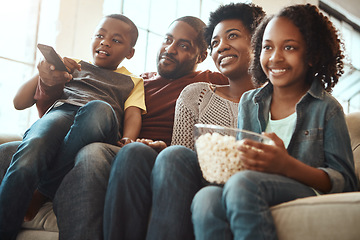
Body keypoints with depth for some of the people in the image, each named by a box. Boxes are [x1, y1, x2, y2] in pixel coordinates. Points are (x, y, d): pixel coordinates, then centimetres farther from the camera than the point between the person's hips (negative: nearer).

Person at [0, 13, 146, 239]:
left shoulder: (133, 82, 34)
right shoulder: (74, 66, 35)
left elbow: (133, 113, 15)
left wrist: (128, 141, -9)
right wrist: (48, 79, -9)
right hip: (61, 111, 1)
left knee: (98, 109, -39)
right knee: (33, 147, -37)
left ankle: (42, 189, -34)